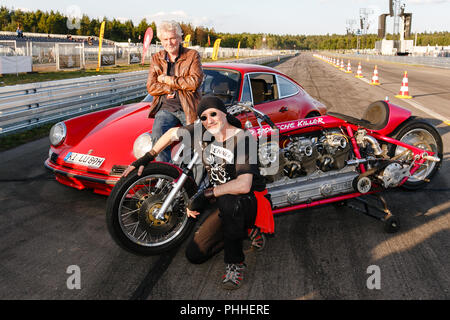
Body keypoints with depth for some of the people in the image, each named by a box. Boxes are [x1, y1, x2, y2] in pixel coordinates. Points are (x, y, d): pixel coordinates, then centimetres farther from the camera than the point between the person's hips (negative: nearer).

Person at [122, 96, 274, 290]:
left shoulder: (244, 139, -23)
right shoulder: (202, 131, -5)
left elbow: (244, 185, -35)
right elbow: (173, 133, 15)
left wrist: (205, 194, -30)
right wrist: (145, 159, 14)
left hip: (252, 201, -6)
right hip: (220, 203, 7)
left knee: (228, 201, -43)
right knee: (194, 254, -1)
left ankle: (235, 262, -18)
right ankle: (246, 229, 16)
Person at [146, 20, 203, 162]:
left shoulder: (193, 55, 3)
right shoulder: (156, 58, 12)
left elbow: (195, 82, -11)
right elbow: (151, 87, 3)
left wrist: (167, 79, -7)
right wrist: (177, 87, -9)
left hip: (189, 109, -2)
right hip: (166, 108, 2)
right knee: (157, 136, -24)